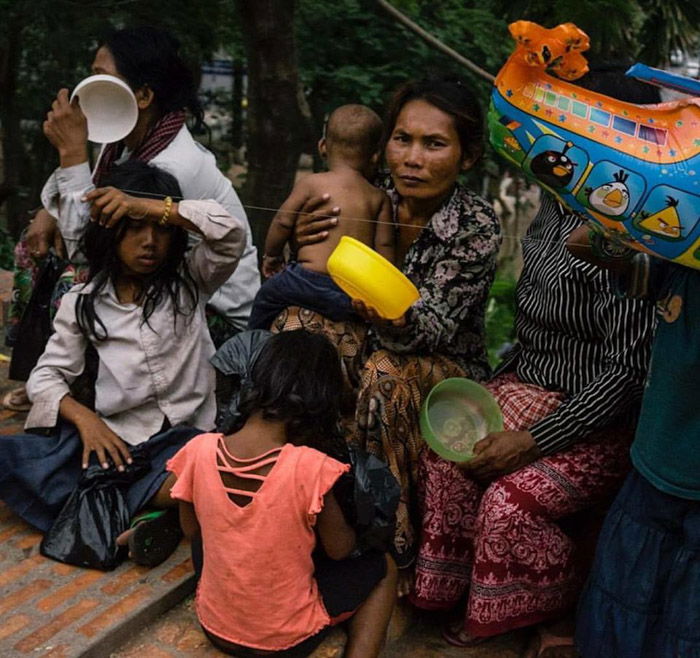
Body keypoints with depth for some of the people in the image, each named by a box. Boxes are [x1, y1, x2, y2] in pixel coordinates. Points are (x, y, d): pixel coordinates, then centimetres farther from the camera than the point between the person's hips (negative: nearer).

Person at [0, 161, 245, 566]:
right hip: (112, 436, 3)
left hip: (183, 435, -2)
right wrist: (84, 418, -13)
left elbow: (232, 233, -14)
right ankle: (150, 510, -15)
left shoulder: (190, 280, 4)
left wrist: (150, 206, -18)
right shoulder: (83, 301, 8)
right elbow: (46, 376, 7)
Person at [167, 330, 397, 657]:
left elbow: (192, 530, 2)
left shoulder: (200, 450, -16)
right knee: (384, 569, 17)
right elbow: (339, 549, -10)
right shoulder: (310, 467, -27)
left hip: (214, 627, 5)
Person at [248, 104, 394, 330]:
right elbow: (384, 247, 6)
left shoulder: (311, 183, 0)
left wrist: (271, 255, 20)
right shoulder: (379, 198, 7)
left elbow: (283, 221, 2)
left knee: (266, 296, 22)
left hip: (311, 282, -2)